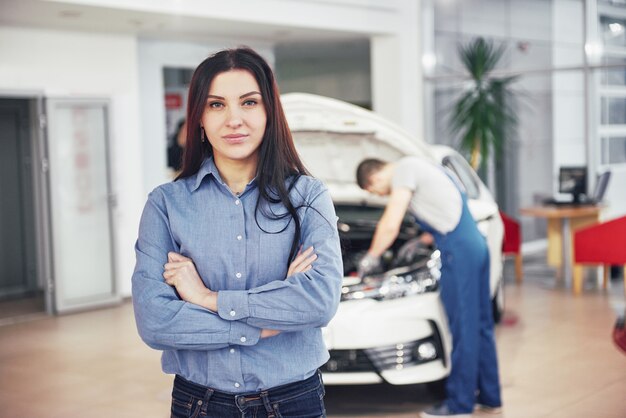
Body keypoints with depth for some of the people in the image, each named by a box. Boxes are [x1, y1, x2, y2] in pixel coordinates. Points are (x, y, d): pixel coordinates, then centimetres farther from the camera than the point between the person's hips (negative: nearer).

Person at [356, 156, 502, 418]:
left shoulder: (404, 171, -8)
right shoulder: (417, 166, 22)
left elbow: (390, 227, -12)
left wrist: (371, 258, 2)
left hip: (458, 250, -10)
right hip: (476, 244, 10)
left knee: (462, 327, -3)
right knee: (479, 325, 15)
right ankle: (489, 396, 24)